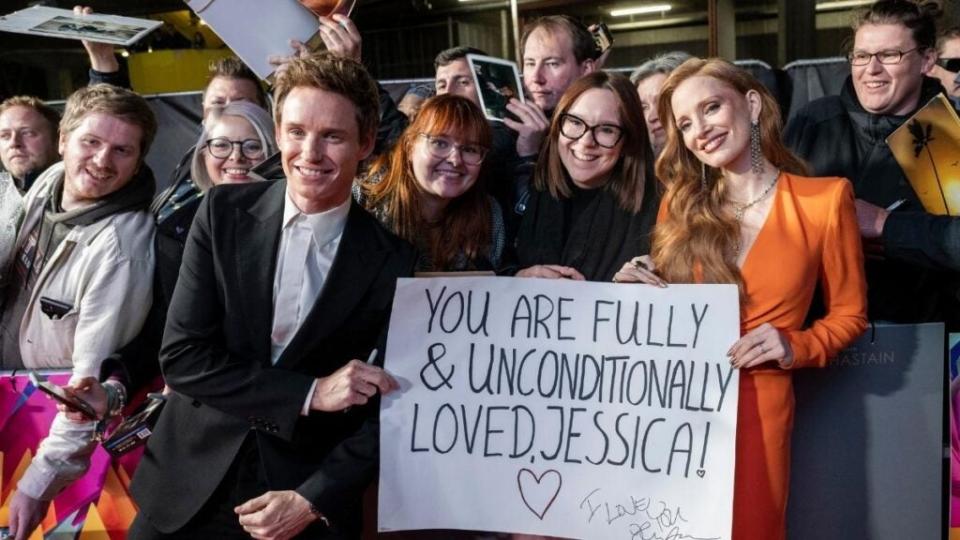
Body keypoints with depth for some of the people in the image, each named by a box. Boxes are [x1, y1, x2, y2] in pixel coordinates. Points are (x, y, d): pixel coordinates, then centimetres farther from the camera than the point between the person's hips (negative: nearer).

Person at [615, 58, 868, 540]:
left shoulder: (824, 198, -2)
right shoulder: (681, 202, 6)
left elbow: (849, 313, 6)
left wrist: (795, 348, -11)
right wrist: (636, 290, -5)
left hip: (756, 403, -2)